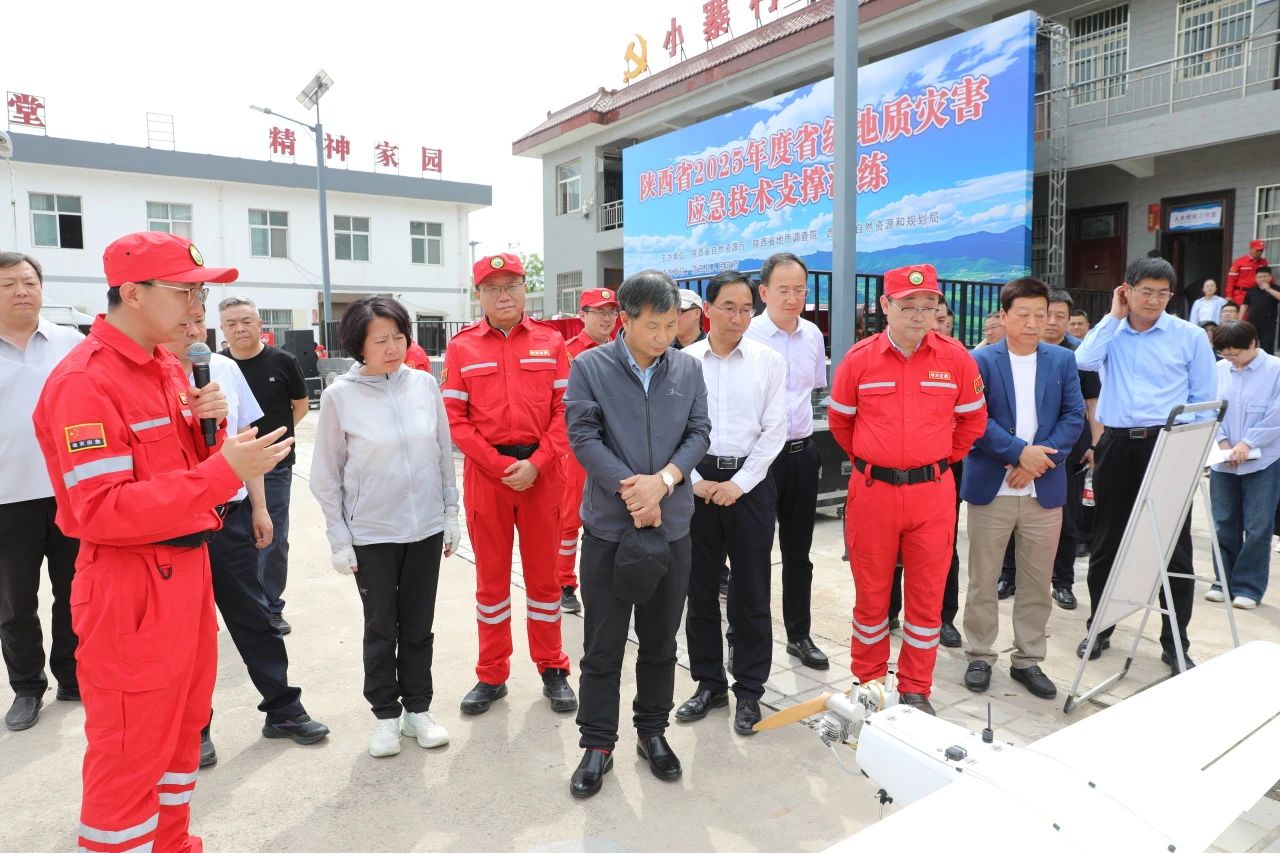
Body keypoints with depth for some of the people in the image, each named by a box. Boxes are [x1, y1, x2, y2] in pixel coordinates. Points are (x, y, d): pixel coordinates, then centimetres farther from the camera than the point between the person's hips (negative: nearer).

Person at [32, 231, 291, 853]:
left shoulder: (167, 367, 9)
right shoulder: (83, 381, -18)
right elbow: (103, 512, -24)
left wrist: (208, 425, -4)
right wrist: (225, 470, -29)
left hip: (188, 565, 9)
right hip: (130, 584, -9)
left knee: (184, 721, 21)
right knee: (130, 750, 4)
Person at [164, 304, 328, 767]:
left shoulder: (225, 368, 2)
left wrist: (259, 507, 9)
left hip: (231, 516, 4)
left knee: (253, 617, 13)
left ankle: (283, 709, 26)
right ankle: (193, 726, 28)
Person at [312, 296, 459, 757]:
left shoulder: (424, 383, -3)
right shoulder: (340, 395, -9)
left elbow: (445, 454, 5)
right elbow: (326, 475, -3)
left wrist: (451, 513, 6)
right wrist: (339, 539, -4)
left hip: (426, 527, 2)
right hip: (372, 533, -2)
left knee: (418, 626, 14)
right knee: (381, 629, 12)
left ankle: (418, 709, 31)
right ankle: (385, 714, 30)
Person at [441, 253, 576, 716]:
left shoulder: (550, 341, 3)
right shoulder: (461, 347, 2)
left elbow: (565, 410, -1)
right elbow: (454, 419, -2)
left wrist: (536, 463, -12)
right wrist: (501, 465, -11)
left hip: (542, 473, 0)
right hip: (485, 474, 0)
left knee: (543, 572, 11)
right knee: (491, 576, 11)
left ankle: (553, 669, 26)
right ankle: (492, 675, 25)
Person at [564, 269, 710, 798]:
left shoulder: (687, 368, 4)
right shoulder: (590, 367, -5)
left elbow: (699, 433, 1)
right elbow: (584, 437, -10)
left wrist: (663, 481, -16)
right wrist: (632, 492, -16)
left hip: (672, 524, 3)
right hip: (608, 525, -3)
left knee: (661, 639, 15)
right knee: (603, 645, 7)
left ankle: (653, 731, 34)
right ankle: (597, 744, 24)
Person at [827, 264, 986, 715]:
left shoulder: (956, 358, -2)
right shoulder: (860, 358, -4)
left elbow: (972, 419, 12)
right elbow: (840, 420, 11)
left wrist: (942, 458, 13)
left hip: (932, 492, 1)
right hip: (873, 490, 0)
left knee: (927, 596, 8)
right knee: (871, 593, 10)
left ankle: (916, 690, 25)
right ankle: (868, 684, 28)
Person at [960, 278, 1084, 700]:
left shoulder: (1063, 360, 6)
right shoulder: (981, 361, -2)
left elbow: (1074, 417, 1)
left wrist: (1039, 460, -12)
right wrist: (1020, 452, -19)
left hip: (1045, 490, 3)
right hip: (991, 488, -2)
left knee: (1037, 582, 11)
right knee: (983, 580, 7)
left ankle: (1028, 660, 25)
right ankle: (980, 656, 22)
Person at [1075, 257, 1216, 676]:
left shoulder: (1190, 336, 3)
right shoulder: (1110, 332, 8)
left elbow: (1203, 400, 4)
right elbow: (1084, 361, -14)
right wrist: (1114, 317, -5)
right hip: (1115, 446, 2)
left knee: (1174, 547, 2)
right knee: (1106, 543, 10)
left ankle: (1175, 643, 14)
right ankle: (1100, 628, 24)